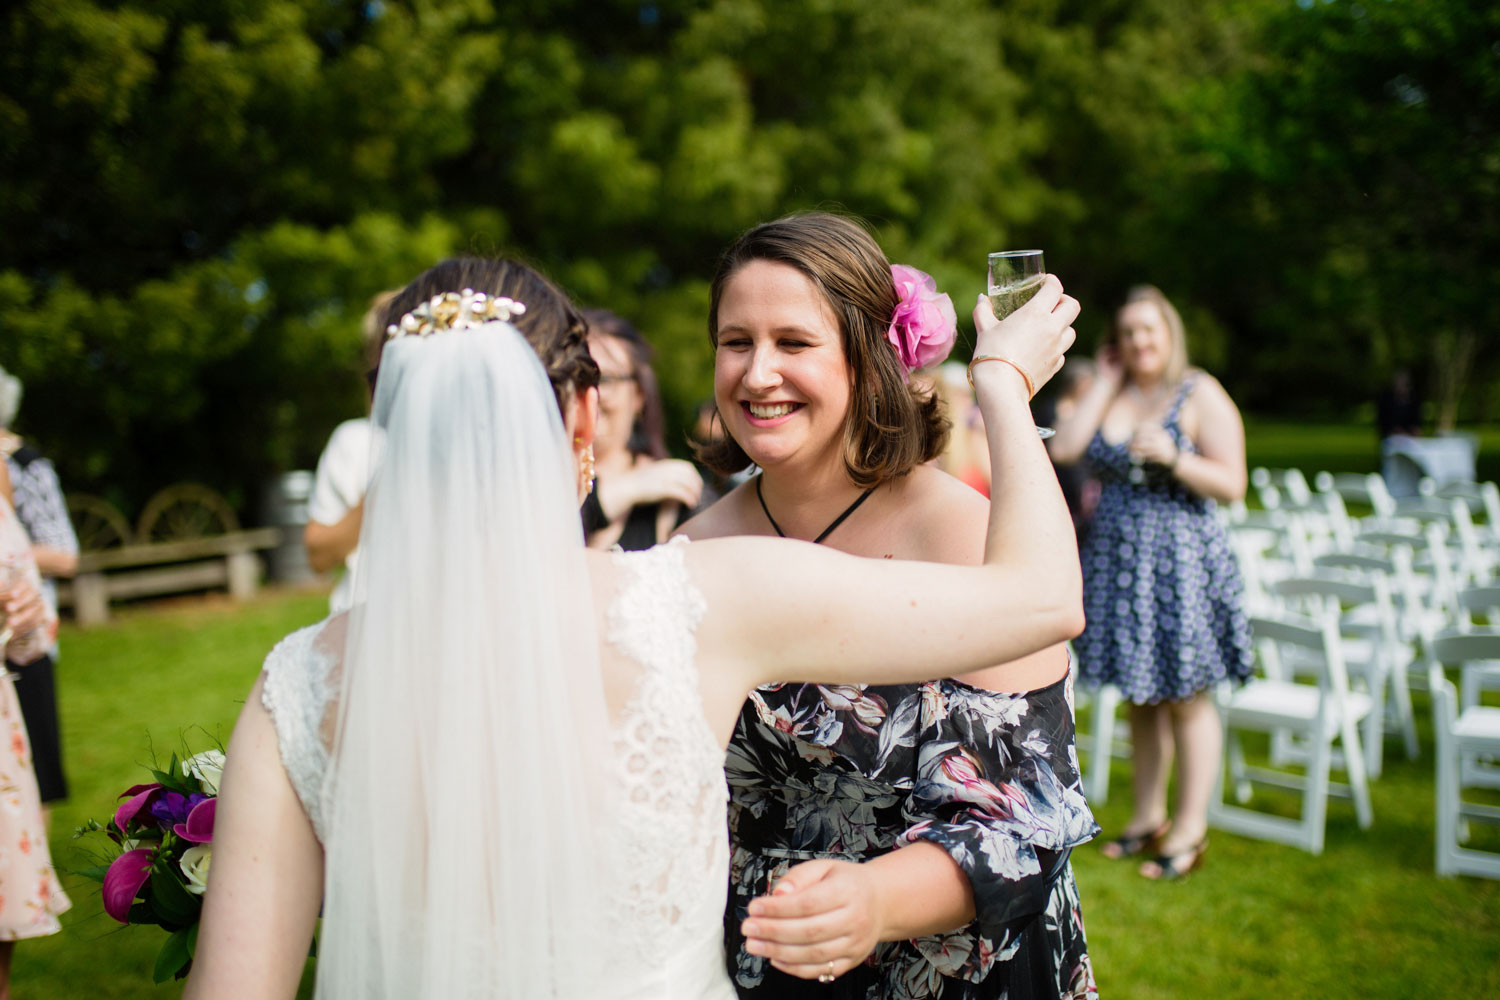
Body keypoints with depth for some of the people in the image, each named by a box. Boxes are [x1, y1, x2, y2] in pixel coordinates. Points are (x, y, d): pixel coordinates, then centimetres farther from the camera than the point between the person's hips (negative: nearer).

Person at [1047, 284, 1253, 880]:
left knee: (1186, 697, 1)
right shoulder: (1110, 395, 10)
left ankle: (1190, 830, 12)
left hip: (1181, 561, -5)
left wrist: (1172, 456, -24)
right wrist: (1104, 383, -1)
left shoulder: (1200, 395, -4)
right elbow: (1064, 449, -6)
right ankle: (1147, 817, 25)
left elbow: (1231, 485, -9)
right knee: (1140, 697, 13)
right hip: (1116, 558, 5)